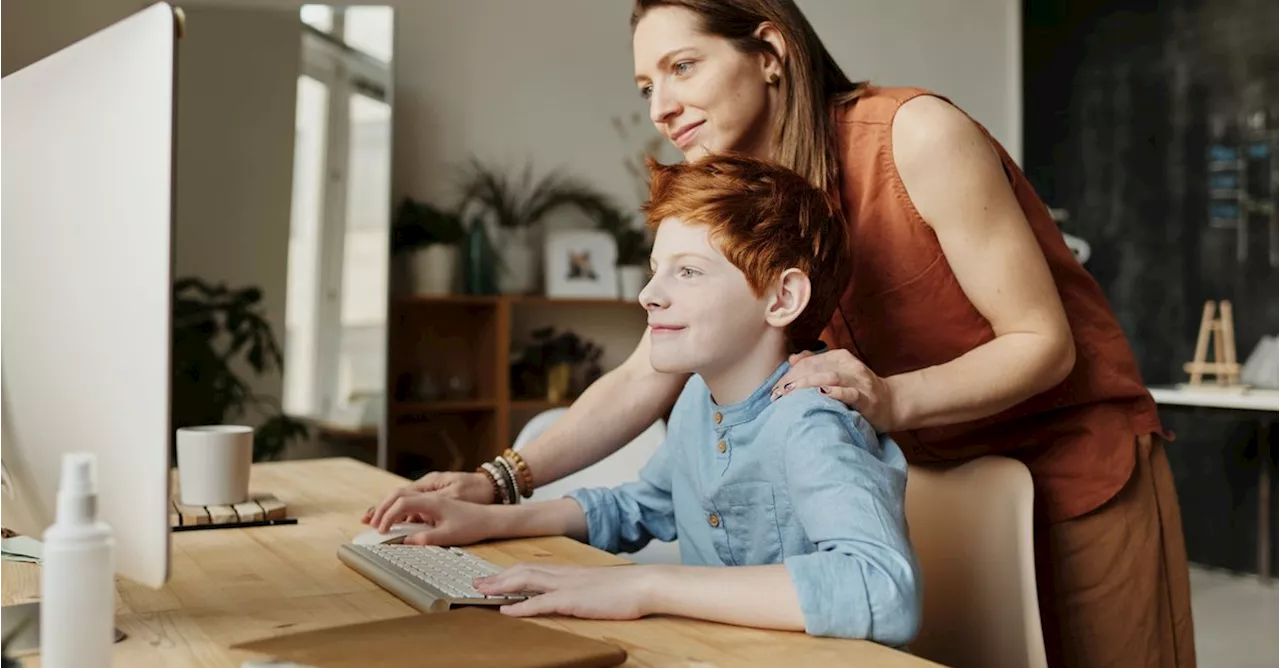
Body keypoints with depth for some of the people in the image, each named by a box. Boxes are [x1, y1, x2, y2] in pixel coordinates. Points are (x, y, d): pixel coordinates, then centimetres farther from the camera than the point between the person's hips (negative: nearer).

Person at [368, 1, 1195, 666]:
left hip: (1078, 461, -5)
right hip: (939, 477, 5)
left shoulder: (918, 134, -21)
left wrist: (891, 398, -36)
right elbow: (644, 379, -6)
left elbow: (1043, 342, -18)